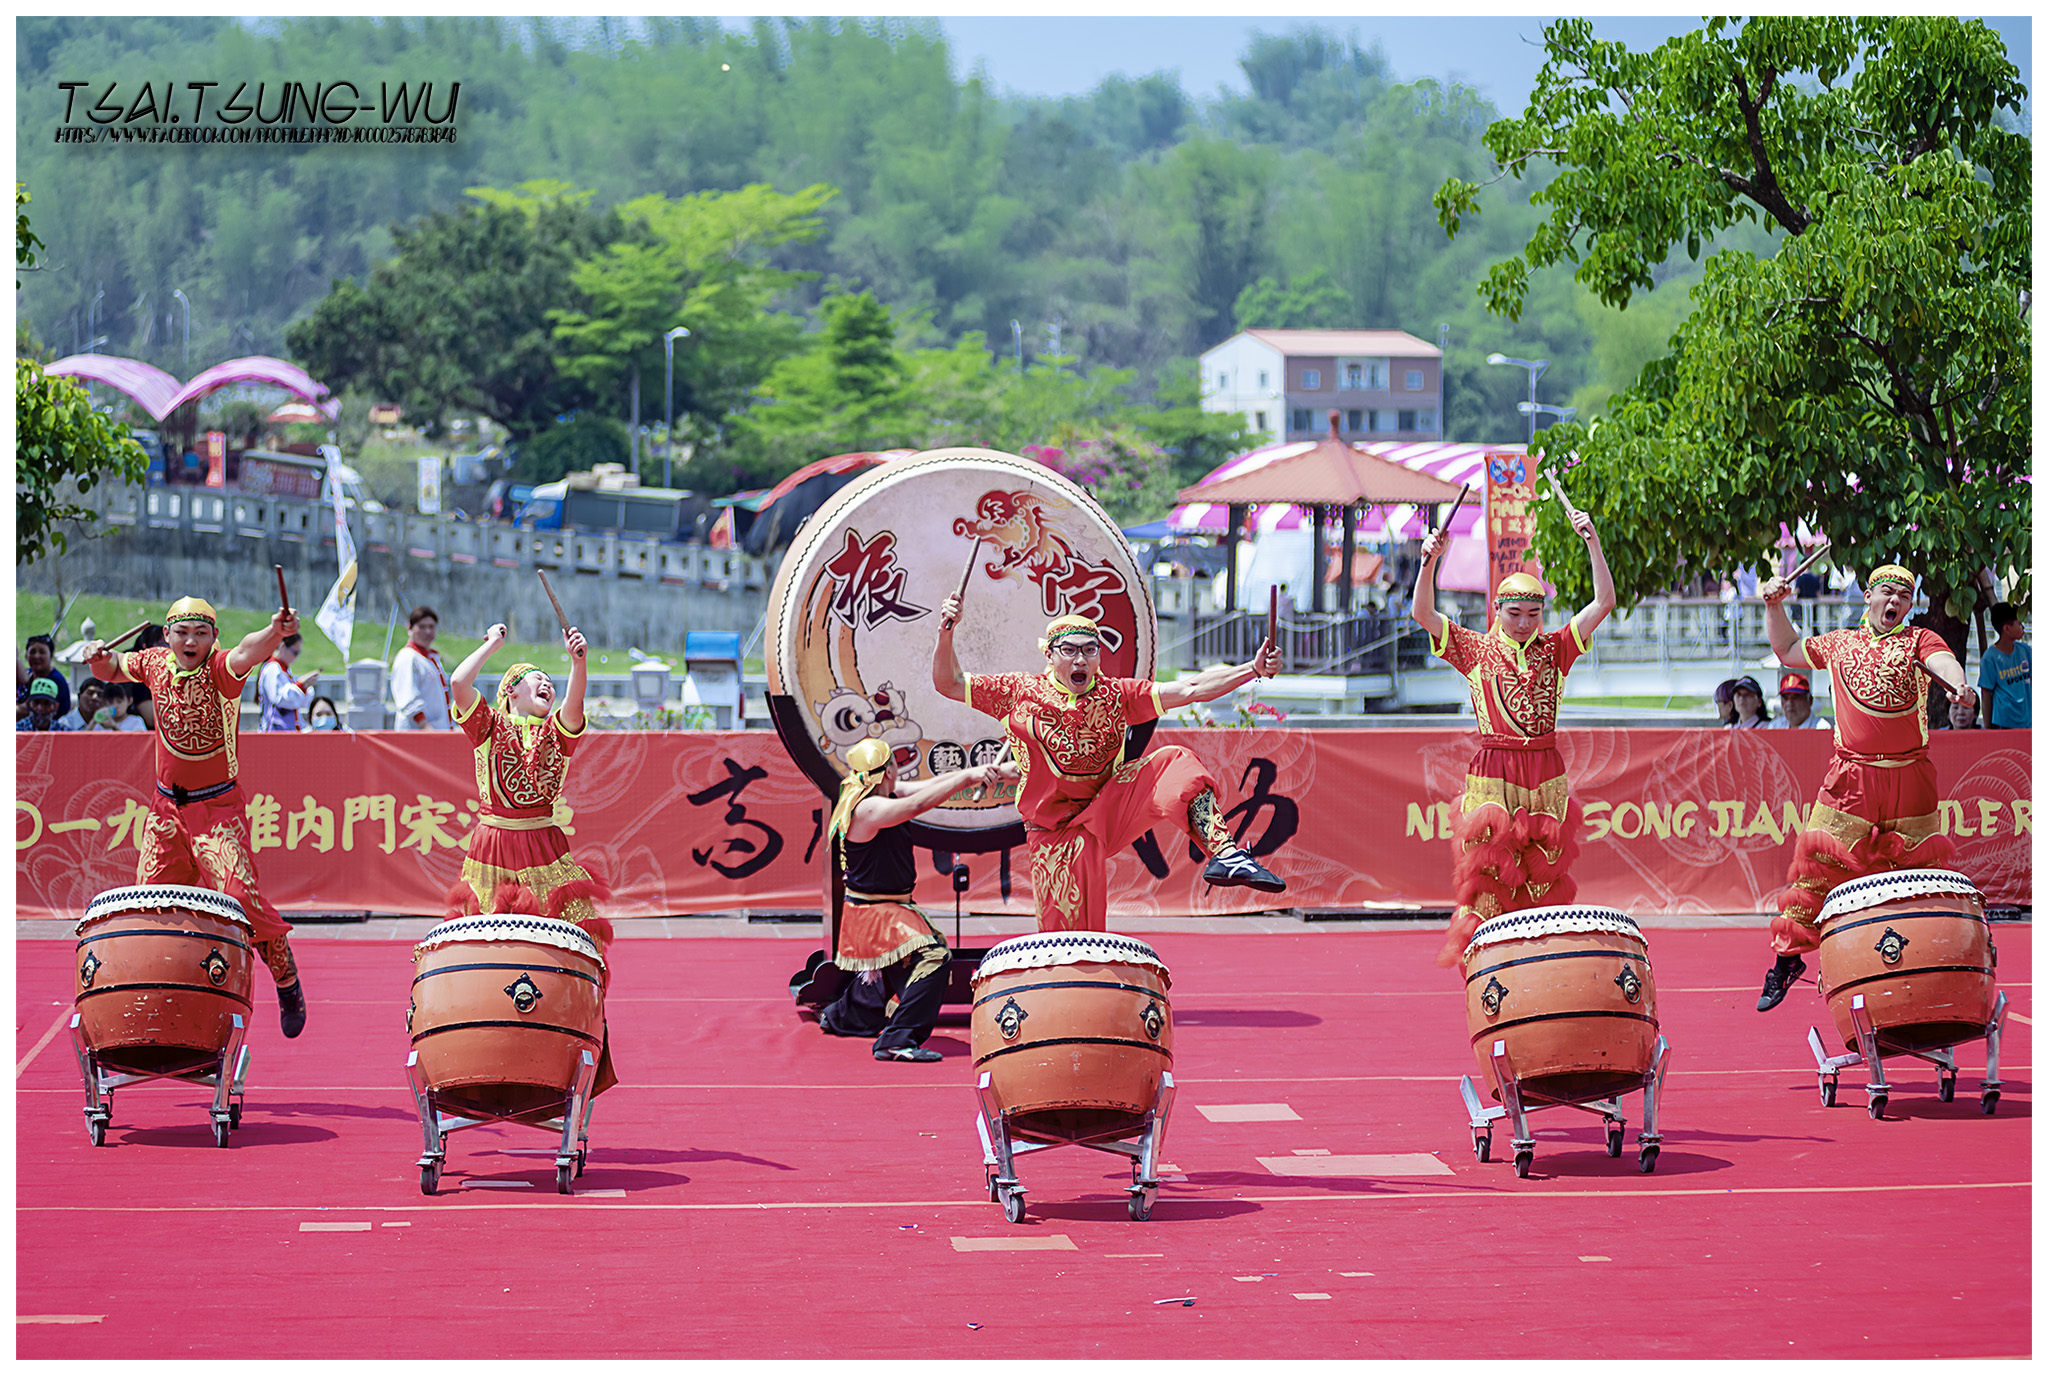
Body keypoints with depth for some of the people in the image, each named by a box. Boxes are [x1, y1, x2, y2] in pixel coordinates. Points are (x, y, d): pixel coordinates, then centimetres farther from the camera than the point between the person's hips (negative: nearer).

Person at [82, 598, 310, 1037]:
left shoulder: (220, 670, -16)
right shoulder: (155, 663, 0)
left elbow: (245, 654, -39)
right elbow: (113, 670, 18)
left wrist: (274, 632, -61)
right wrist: (99, 658, -7)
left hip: (217, 807, -5)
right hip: (166, 807, 5)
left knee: (239, 895, -16)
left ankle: (288, 981, 4)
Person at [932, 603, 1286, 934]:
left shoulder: (1114, 695, 0)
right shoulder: (1020, 693, -4)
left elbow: (1190, 690, -8)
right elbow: (949, 684, -3)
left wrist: (1253, 669, -18)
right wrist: (946, 634, -20)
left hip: (1107, 808, 2)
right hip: (1058, 833, -2)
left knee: (1176, 762, -17)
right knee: (1072, 941, -7)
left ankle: (1224, 854, -27)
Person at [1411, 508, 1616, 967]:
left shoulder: (1555, 649, 10)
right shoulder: (1477, 650, 5)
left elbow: (1604, 602, 5)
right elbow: (1423, 614, -4)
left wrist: (1593, 543, -5)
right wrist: (1429, 561, -18)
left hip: (1546, 774, 2)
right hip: (1493, 774, -2)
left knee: (1544, 874, 3)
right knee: (1488, 868, -7)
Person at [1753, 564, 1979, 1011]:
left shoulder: (1918, 640, 6)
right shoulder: (1839, 644, 15)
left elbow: (1941, 660, -16)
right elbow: (1788, 651, 30)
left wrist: (1958, 682, -38)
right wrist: (1775, 606, 16)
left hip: (1909, 779, -1)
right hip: (1850, 777, 1)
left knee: (1920, 868, 4)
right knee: (1816, 864, -4)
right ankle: (1788, 958, 6)